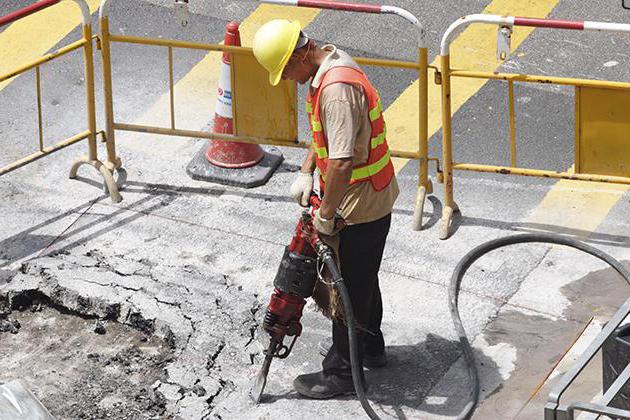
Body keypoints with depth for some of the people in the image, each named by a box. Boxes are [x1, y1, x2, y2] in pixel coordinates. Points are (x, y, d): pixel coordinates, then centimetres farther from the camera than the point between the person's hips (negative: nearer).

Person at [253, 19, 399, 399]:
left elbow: (341, 162, -34)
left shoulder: (337, 89, -30)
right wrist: (306, 172, 10)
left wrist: (325, 215, -23)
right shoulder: (334, 63, 4)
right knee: (363, 278, 25)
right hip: (376, 197, 10)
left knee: (349, 287, 4)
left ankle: (342, 373, 17)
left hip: (361, 206, -10)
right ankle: (370, 348, 42)